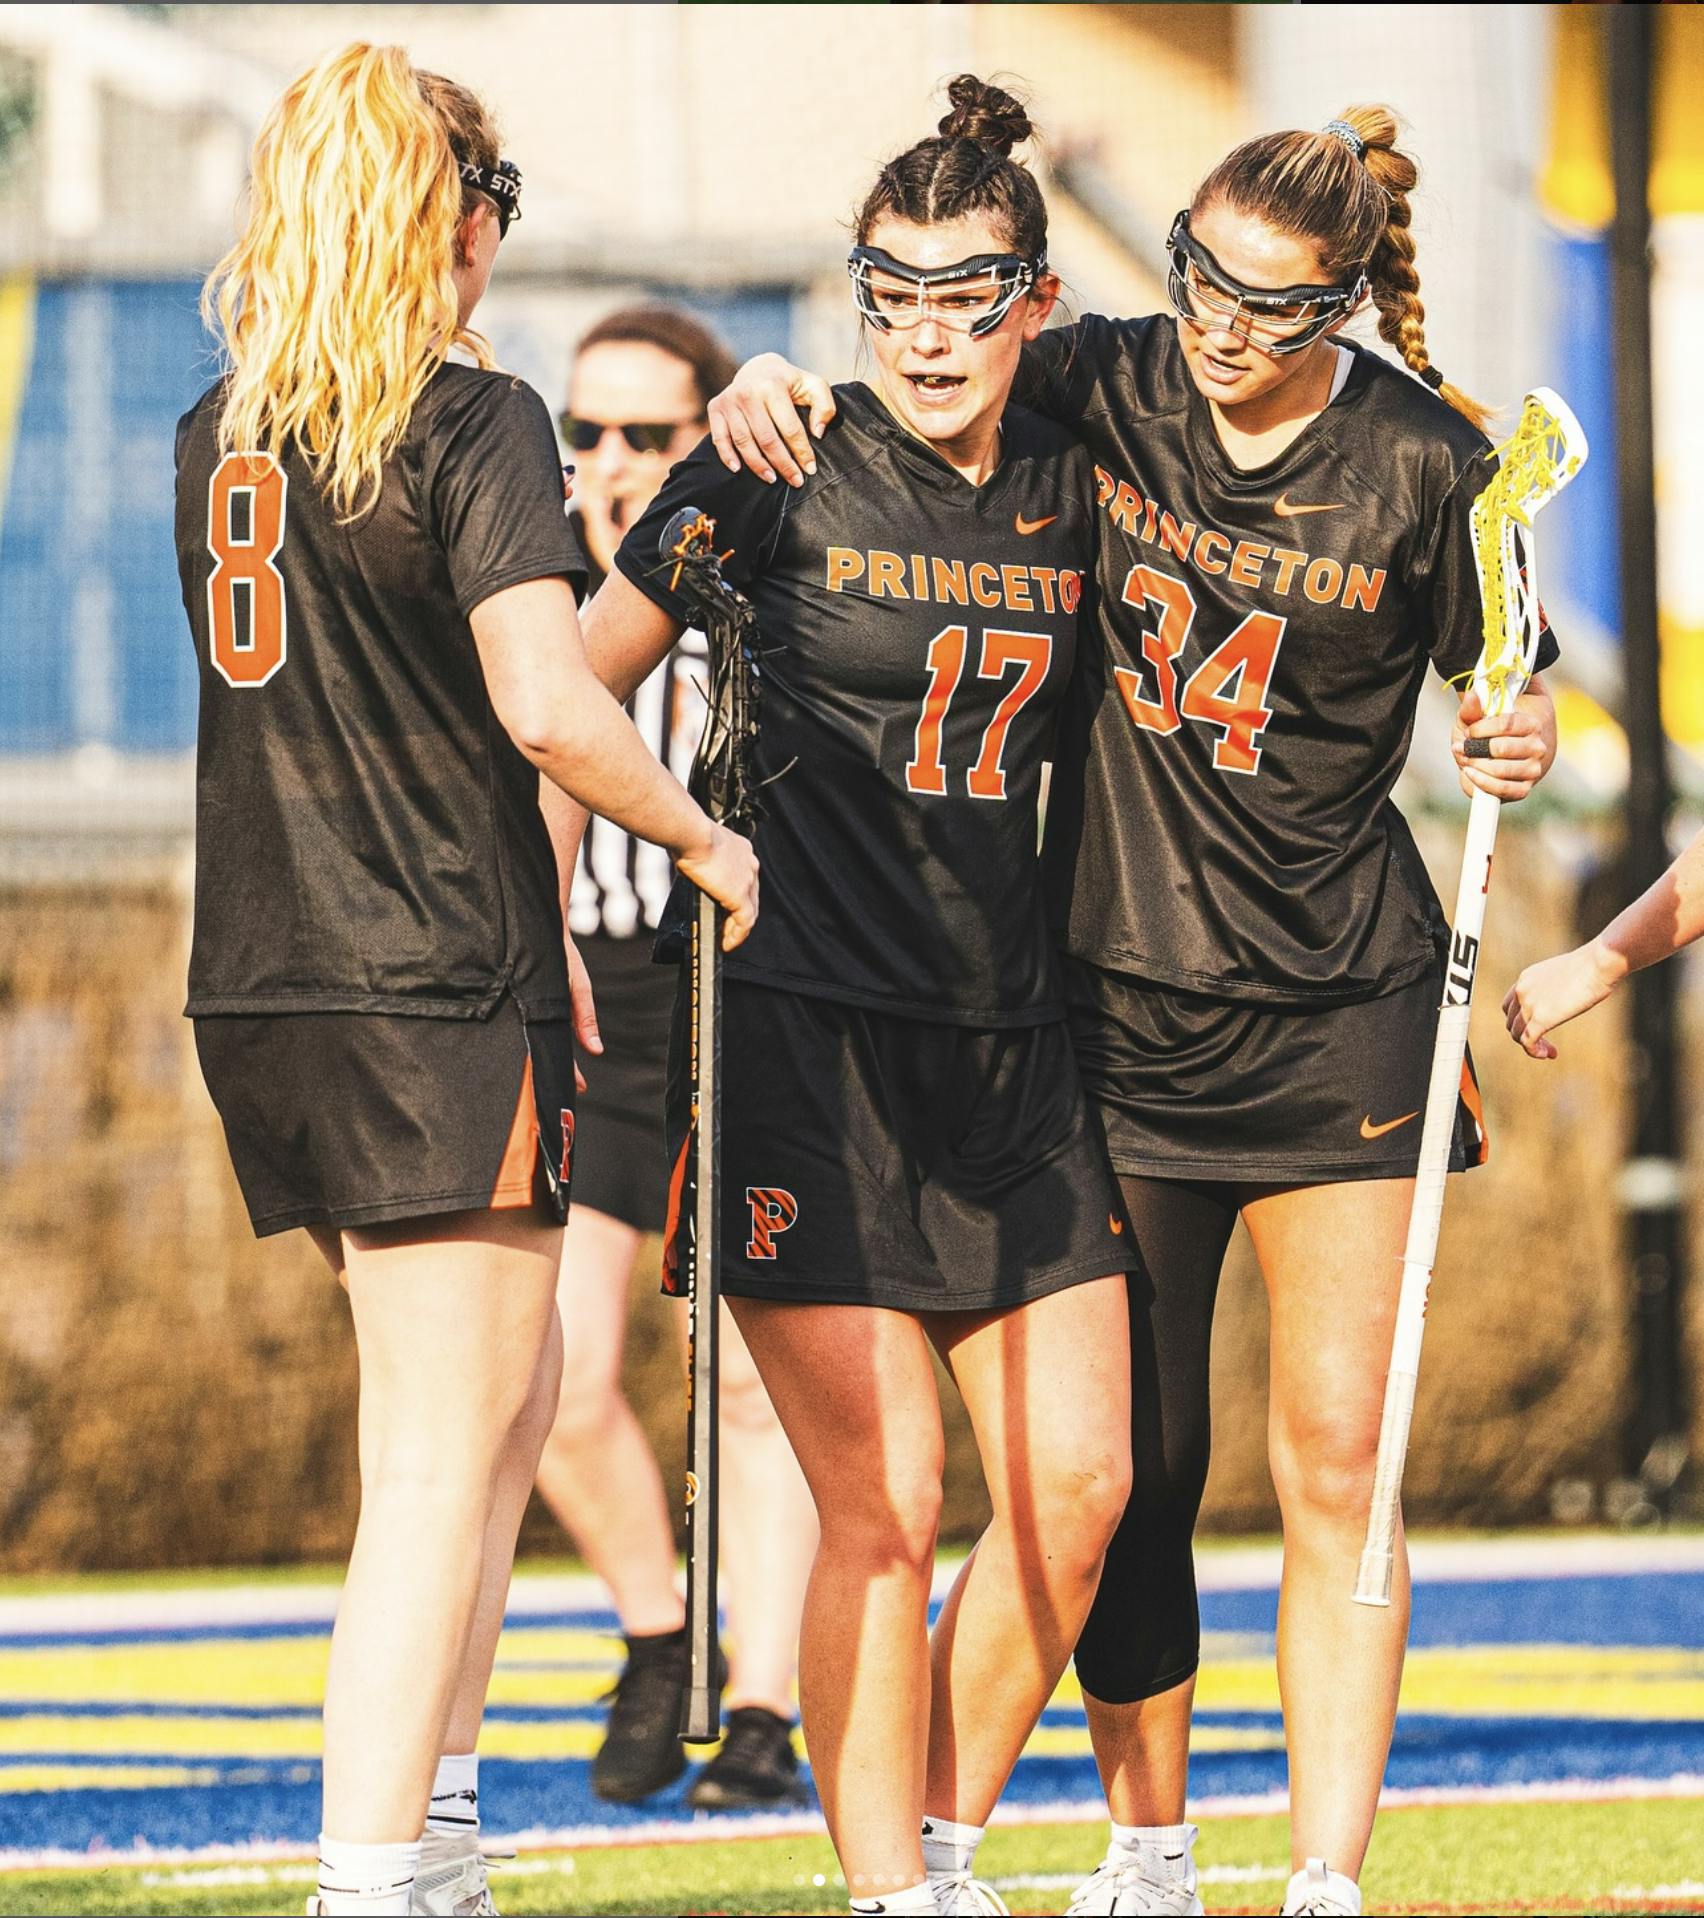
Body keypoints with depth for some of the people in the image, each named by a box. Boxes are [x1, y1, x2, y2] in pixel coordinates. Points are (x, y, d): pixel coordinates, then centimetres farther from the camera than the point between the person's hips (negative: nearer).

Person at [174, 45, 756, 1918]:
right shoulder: (473, 424, -11)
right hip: (438, 995, -7)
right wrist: (699, 836, -5)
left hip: (263, 992, 7)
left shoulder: (217, 432, 11)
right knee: (441, 1464, -4)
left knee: (510, 1383, 21)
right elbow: (549, 705, -21)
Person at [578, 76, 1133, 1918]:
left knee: (1076, 1480, 2)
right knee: (886, 1497, -10)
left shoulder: (1074, 492, 7)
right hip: (806, 1027, -5)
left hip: (1005, 1039, 5)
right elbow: (573, 687, 0)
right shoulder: (781, 478, -7)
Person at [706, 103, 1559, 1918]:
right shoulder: (1105, 390, -4)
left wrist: (1519, 743, -17)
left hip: (1341, 1007, -2)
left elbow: (1500, 685, 6)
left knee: (1335, 1460, -7)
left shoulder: (1423, 466, -7)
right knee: (1130, 1470, 5)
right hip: (1121, 987, 2)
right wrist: (773, 383, -15)